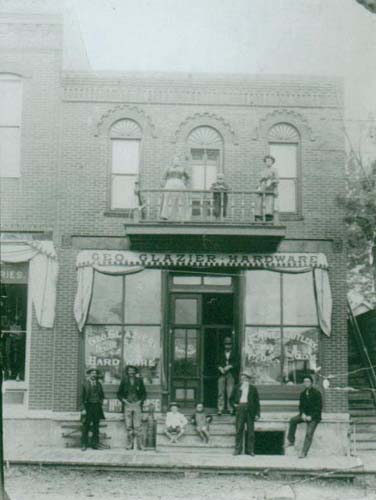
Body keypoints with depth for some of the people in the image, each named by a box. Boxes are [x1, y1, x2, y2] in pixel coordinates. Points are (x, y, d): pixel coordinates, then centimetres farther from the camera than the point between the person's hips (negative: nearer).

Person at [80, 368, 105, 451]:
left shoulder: (98, 384, 12)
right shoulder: (85, 384, 0)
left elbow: (102, 395, 23)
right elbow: (82, 397, -3)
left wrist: (101, 402, 6)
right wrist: (83, 408, -10)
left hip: (97, 406, 4)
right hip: (88, 406, -4)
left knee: (96, 426, 5)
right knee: (86, 427, -4)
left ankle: (95, 444, 9)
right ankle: (84, 445, 0)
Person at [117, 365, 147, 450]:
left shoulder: (139, 380, 8)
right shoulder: (124, 381, 8)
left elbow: (144, 393, 13)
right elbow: (119, 393, 12)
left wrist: (141, 401, -2)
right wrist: (123, 400, -3)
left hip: (137, 405, -1)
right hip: (127, 405, 1)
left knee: (137, 426, -6)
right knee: (128, 426, -2)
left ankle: (139, 445, -2)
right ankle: (129, 445, 3)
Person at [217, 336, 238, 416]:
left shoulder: (234, 354, 9)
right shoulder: (221, 354, 15)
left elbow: (236, 363, 1)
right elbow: (218, 363, 13)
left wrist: (229, 366, -11)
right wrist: (220, 368, -6)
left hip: (230, 374, -2)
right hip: (222, 374, 2)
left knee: (230, 393, -6)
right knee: (221, 392, -4)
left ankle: (230, 409, -1)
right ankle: (220, 409, -4)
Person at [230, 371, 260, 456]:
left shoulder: (253, 389, 8)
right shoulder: (237, 387, 12)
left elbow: (257, 402, 6)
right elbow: (232, 398, 22)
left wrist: (257, 414, -1)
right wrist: (234, 404, 3)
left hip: (250, 410, -1)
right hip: (240, 409, 1)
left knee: (250, 431, 0)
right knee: (239, 430, -1)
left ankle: (250, 450, 5)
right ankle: (238, 449, 3)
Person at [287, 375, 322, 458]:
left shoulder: (316, 393, -10)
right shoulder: (303, 393, 7)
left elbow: (319, 407, -12)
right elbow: (301, 406, 11)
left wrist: (311, 416, -20)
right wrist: (303, 414, -10)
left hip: (314, 417, -5)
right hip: (305, 415, 5)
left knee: (309, 433, -18)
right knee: (293, 420, -19)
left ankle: (304, 452, -17)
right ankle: (291, 441, -13)